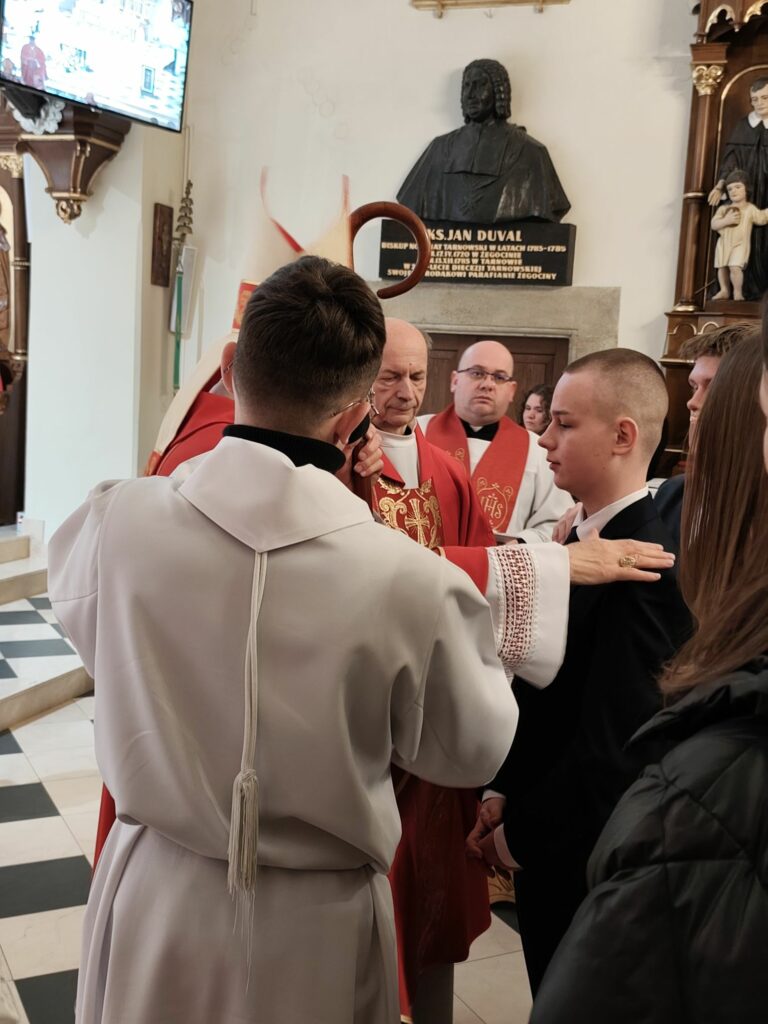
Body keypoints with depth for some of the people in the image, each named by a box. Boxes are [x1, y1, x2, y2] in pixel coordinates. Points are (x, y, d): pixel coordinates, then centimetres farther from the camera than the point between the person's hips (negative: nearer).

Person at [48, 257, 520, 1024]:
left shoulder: (117, 520, -20)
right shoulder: (412, 580, -27)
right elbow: (472, 753, -10)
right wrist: (463, 622, 5)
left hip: (153, 898, 2)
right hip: (315, 926, -1)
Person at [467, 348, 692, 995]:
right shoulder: (587, 542, 3)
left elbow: (613, 741, -26)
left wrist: (521, 834, -14)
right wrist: (506, 795, 3)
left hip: (584, 859, -8)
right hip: (552, 847, 8)